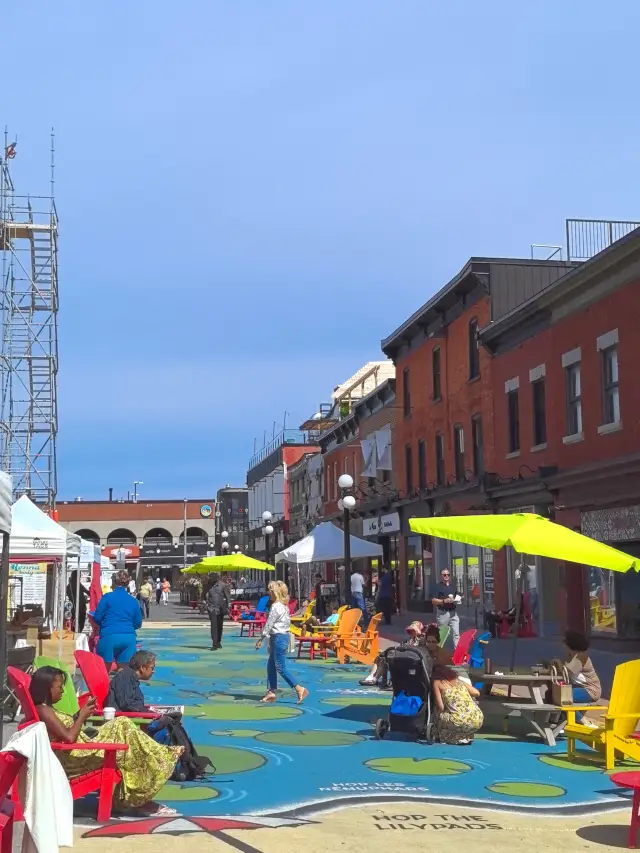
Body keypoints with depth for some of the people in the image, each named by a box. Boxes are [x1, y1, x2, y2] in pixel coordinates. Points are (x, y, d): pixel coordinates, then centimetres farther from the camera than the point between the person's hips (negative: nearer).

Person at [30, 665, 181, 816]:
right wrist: (82, 717, -9)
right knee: (121, 726, -11)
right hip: (72, 759, -10)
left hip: (78, 755, 10)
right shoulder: (43, 710, -15)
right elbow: (69, 737, -23)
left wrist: (81, 713, 11)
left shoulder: (46, 709, 16)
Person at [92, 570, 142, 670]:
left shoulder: (107, 597, 0)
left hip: (109, 636, -3)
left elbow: (97, 618, 1)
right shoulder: (133, 601, 9)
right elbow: (138, 623, 12)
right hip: (129, 638, 3)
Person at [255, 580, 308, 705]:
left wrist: (261, 638, -9)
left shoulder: (275, 607, -16)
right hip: (284, 636, 10)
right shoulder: (284, 606, 13)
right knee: (271, 666, 14)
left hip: (278, 638, -10)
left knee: (281, 668, -7)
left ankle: (299, 689, -10)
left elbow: (269, 624, -16)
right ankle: (271, 691, 16)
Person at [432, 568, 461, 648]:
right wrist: (444, 601, -25)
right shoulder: (438, 586, -5)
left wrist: (458, 599, -1)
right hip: (442, 613, -5)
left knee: (456, 633, -1)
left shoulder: (453, 585, 13)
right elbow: (433, 601, -12)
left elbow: (458, 596, 24)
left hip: (453, 612, 5)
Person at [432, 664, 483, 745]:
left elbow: (440, 707, 3)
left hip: (461, 722, -6)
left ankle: (457, 738, 6)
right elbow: (477, 693, 22)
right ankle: (467, 737, 19)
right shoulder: (458, 680, 24)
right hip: (478, 720, 6)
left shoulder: (437, 682, 11)